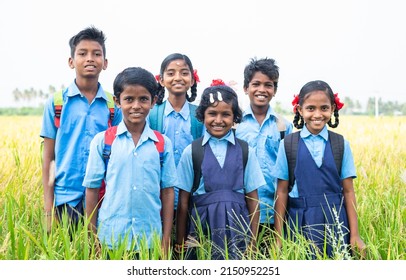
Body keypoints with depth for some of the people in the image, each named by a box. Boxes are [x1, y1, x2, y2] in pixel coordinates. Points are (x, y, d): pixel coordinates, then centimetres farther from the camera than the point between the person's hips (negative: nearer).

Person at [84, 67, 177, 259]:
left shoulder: (163, 144, 1)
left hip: (150, 241, 1)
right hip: (110, 239, -1)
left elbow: (167, 191, 3)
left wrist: (166, 242, 2)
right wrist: (92, 239, 2)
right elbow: (92, 189, 2)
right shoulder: (102, 141, -1)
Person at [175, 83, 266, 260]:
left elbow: (252, 199, 5)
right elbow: (183, 202, 3)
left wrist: (253, 241, 3)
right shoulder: (191, 152, 0)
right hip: (201, 227, 0)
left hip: (236, 226, 1)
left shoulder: (245, 151, 3)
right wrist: (180, 243, 5)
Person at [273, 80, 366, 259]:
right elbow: (282, 192, -1)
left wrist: (355, 235, 1)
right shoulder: (288, 144, -2)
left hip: (335, 223, 1)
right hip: (300, 222, -1)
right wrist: (279, 237, -1)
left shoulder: (341, 145, 2)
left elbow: (348, 191, 2)